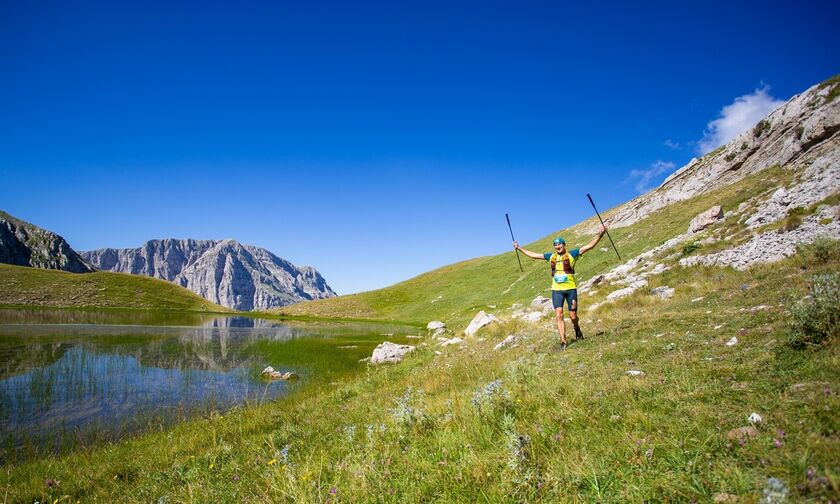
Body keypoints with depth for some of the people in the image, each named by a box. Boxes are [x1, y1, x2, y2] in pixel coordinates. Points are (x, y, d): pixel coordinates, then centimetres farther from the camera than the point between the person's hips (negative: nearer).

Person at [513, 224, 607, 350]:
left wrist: (600, 234, -14)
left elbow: (589, 246, -4)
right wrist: (519, 248, 23)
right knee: (559, 315, -8)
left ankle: (577, 330, 37)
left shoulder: (572, 254, 1)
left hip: (570, 289, -3)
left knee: (573, 316, 3)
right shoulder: (551, 256, 12)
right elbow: (533, 255, 21)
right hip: (556, 290, 3)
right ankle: (563, 341, -5)